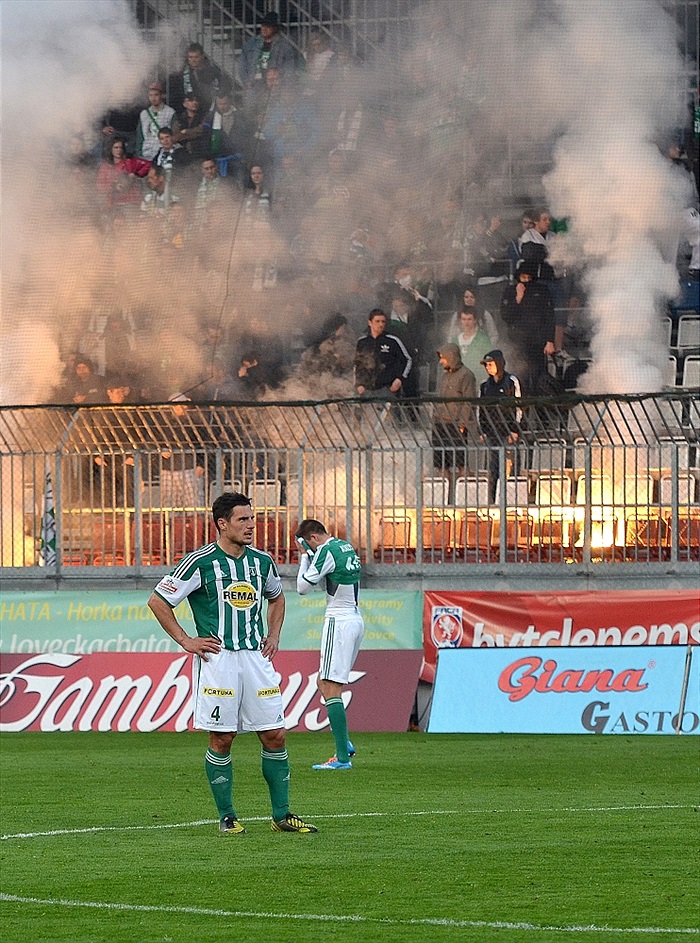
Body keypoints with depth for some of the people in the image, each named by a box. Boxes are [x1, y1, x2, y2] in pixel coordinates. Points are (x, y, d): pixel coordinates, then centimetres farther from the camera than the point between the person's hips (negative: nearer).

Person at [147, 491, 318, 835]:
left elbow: (276, 597, 30)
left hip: (256, 657, 5)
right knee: (221, 739, -2)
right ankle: (227, 817, 7)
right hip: (217, 657, -5)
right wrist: (185, 641, -4)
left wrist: (273, 636, 17)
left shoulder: (262, 561, 9)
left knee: (275, 735, 2)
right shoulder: (200, 562, -7)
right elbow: (158, 600, -2)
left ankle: (281, 815, 10)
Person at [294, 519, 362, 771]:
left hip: (339, 622, -10)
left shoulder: (326, 552, -14)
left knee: (330, 689, -10)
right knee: (324, 684, 17)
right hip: (356, 620, 10)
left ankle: (342, 757, -16)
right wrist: (309, 556, 13)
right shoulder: (347, 547, 14)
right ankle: (344, 743, 10)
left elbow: (302, 587, -10)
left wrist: (304, 556, 0)